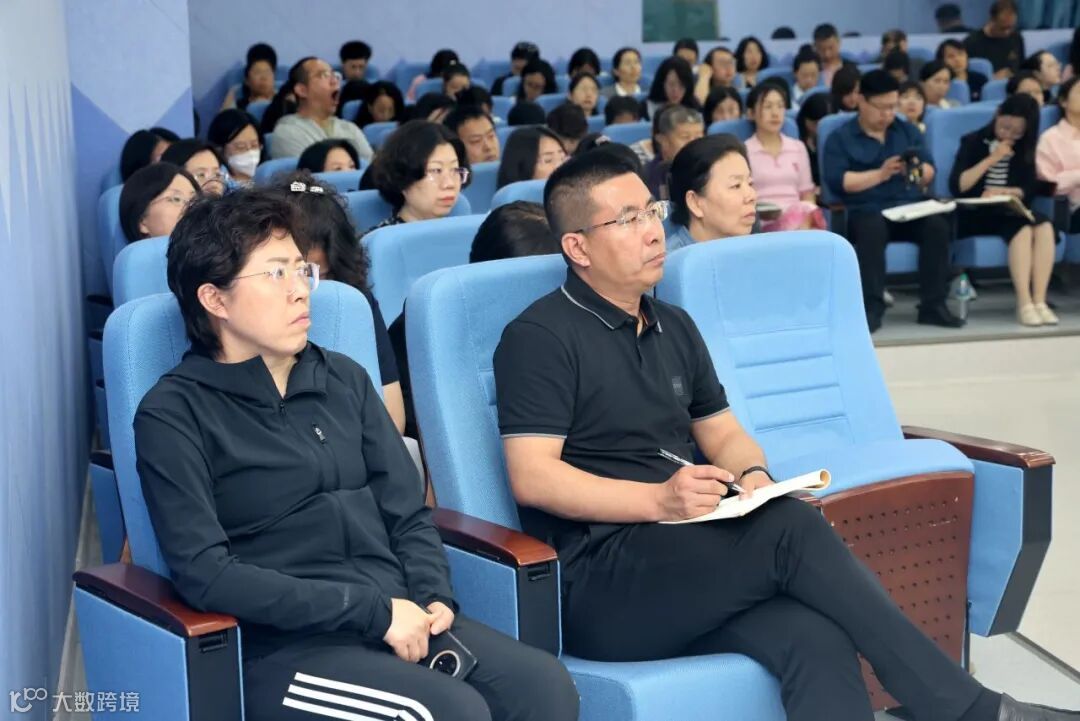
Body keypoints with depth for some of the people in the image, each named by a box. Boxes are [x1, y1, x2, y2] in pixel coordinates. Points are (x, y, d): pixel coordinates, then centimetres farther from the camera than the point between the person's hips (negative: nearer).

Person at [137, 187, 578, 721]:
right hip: (281, 646, -5)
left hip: (402, 623, 6)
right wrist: (373, 610, -16)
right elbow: (204, 573, -13)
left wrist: (434, 599, -6)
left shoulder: (344, 380, 15)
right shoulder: (175, 413, -3)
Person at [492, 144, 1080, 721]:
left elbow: (723, 433, 24)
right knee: (791, 528, -28)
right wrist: (657, 500, -23)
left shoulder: (673, 327, 20)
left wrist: (751, 475, 0)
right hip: (597, 580, -6)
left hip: (686, 563, 6)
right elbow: (532, 477, -12)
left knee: (817, 640, -27)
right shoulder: (539, 338, -3)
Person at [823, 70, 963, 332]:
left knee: (938, 225, -28)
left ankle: (933, 305, -24)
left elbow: (929, 175, 13)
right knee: (872, 228, -38)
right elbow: (837, 181, -6)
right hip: (867, 210, -3)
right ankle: (872, 306, -37)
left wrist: (919, 171, -10)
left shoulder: (909, 131, 21)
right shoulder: (841, 138, 9)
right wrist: (880, 174, -10)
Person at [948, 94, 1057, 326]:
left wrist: (1002, 191, -11)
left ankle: (1039, 300, -34)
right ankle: (1024, 303, -38)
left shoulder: (1024, 148, 14)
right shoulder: (973, 142, 2)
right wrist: (992, 159, -12)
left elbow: (1029, 191, 7)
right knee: (1023, 228, -33)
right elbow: (957, 186, -10)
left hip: (1010, 212, 4)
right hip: (976, 215, -4)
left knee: (1044, 226, -29)